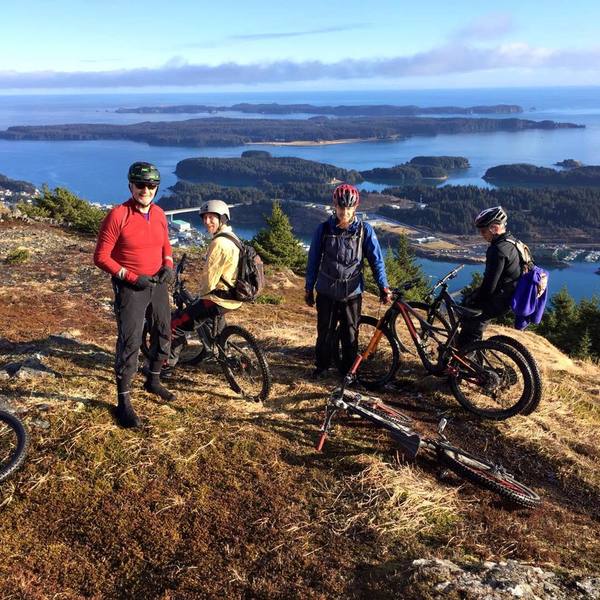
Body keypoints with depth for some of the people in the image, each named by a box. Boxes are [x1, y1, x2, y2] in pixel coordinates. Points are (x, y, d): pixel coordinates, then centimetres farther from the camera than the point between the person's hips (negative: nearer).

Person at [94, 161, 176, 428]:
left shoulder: (159, 213, 2)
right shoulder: (117, 216, -16)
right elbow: (101, 257, -14)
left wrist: (169, 266, -2)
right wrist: (131, 277, -20)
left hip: (158, 284, 7)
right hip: (131, 287, -6)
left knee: (163, 333, 17)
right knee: (129, 343, -6)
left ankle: (153, 381, 39)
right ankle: (123, 402, 6)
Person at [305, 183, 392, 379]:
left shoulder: (364, 230, -7)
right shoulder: (324, 229, -4)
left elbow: (376, 259, -2)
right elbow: (314, 259, 3)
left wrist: (383, 286, -10)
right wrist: (308, 289, 7)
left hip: (352, 292, 0)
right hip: (327, 292, 1)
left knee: (350, 334, 9)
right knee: (324, 332, 10)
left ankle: (349, 370, 25)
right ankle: (321, 367, 29)